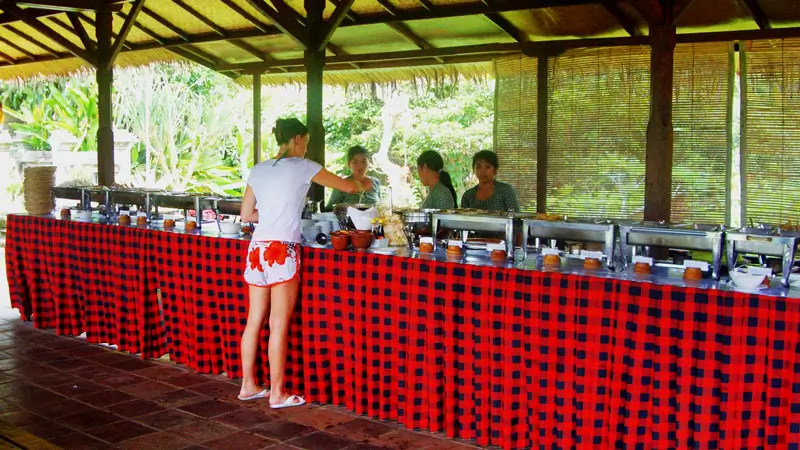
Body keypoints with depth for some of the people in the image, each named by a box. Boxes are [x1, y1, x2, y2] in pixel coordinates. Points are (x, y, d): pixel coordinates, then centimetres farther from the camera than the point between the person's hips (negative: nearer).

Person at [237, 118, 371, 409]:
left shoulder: (259, 170, 13)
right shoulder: (302, 166, -3)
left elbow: (246, 214, 15)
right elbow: (348, 187, 3)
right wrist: (364, 185, 23)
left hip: (257, 248, 6)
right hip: (282, 250, -6)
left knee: (254, 321, 12)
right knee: (279, 325, -1)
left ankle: (248, 385, 21)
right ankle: (277, 394, 6)